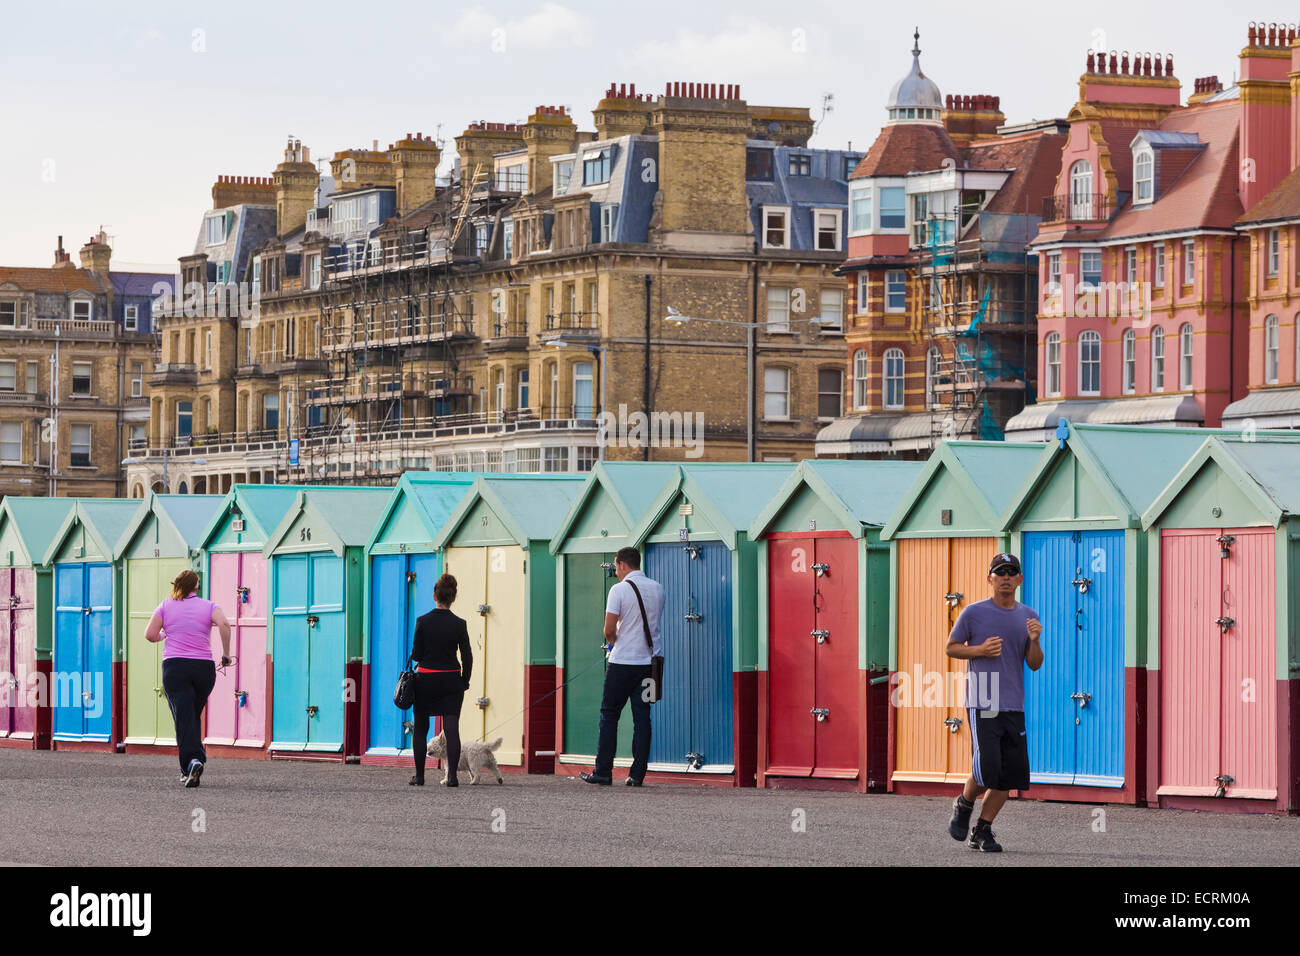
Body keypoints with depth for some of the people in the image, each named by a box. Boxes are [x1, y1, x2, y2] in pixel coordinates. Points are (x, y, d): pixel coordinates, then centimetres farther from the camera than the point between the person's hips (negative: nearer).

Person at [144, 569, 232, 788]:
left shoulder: (166, 606, 8)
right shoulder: (208, 606, 8)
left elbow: (150, 635, 0)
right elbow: (224, 624, -11)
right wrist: (225, 654, -3)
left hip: (175, 666, -1)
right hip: (204, 667, 1)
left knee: (184, 718, -8)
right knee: (195, 716, 17)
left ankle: (190, 761, -24)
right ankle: (197, 756, 11)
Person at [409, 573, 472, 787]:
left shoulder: (423, 621, -7)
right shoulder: (459, 624, -6)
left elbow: (416, 654, -4)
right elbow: (467, 657, -3)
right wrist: (464, 682, 8)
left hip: (425, 680, 0)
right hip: (450, 681, 0)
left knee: (420, 729, 11)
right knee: (452, 729, 0)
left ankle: (419, 776, 11)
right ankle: (451, 775, -10)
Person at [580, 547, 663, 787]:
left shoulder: (619, 590, -9)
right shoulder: (657, 589, 7)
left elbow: (609, 630, -12)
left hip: (623, 661, -5)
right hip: (650, 659, 5)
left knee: (609, 715, 4)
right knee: (642, 716, 5)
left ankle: (603, 772, 4)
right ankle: (637, 774, 2)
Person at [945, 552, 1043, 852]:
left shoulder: (1028, 617, 11)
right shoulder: (973, 613, -1)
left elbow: (1034, 665, 11)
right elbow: (951, 647, 7)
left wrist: (1034, 640, -8)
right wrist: (980, 650, -10)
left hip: (1014, 706, 5)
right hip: (982, 704, -5)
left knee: (1011, 773, 1)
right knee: (986, 768, -16)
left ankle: (982, 831, 13)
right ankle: (964, 804, 15)